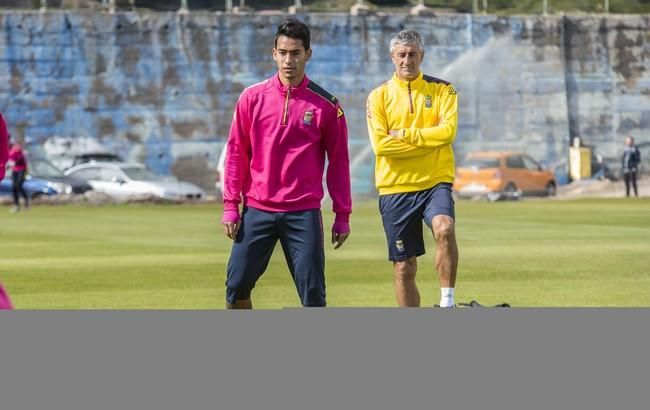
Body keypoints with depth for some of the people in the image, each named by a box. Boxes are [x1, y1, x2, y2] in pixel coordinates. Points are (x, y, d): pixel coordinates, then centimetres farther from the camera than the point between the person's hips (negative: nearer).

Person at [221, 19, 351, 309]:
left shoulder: (326, 105, 0)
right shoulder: (252, 97, 3)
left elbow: (338, 162, 4)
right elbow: (236, 153, 7)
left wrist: (342, 216, 3)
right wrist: (230, 205, 2)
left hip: (304, 213, -1)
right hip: (257, 210, 1)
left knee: (313, 294, -4)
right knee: (237, 286, 1)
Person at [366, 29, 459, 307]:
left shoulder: (442, 90, 5)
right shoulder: (379, 96, 5)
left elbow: (447, 131, -11)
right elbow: (380, 144, -9)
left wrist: (404, 134, -11)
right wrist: (429, 142, -10)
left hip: (435, 182, -1)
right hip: (395, 189, 1)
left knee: (444, 229, -32)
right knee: (404, 268, 5)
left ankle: (447, 303, -23)